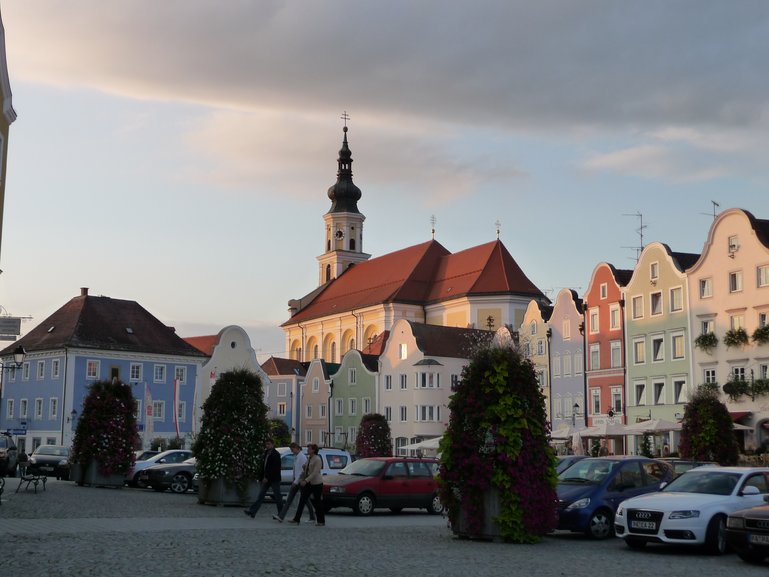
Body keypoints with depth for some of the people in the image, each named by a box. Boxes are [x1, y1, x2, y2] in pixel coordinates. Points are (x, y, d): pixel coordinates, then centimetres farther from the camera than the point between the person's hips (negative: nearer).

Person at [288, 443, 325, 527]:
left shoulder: (317, 459, -16)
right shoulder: (308, 458, 9)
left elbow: (315, 473, -23)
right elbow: (305, 470, 18)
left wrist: (306, 480, -27)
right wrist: (301, 479, 8)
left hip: (317, 483, -8)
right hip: (309, 483, 8)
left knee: (317, 502, 0)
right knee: (302, 500, 2)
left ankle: (321, 521, 12)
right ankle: (296, 519, 2)